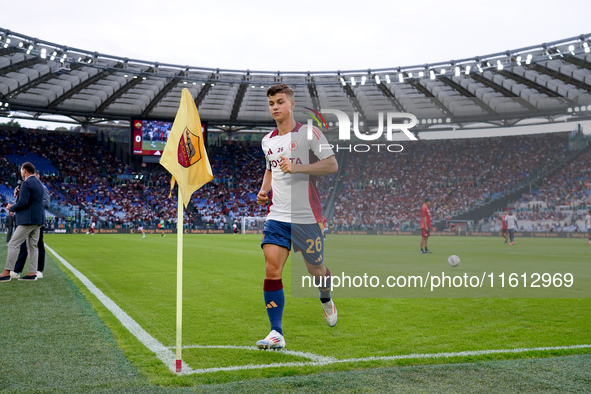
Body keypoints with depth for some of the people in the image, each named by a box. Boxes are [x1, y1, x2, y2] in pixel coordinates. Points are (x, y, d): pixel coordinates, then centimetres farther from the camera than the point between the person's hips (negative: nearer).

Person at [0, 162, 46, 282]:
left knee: (13, 244, -6)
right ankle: (32, 273, 9)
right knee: (32, 246, 10)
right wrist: (19, 193, 16)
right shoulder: (38, 183, 17)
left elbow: (23, 203, -20)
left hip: (28, 219, -9)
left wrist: (12, 207, -4)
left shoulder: (26, 183, -13)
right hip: (38, 219, 9)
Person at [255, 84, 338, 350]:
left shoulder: (308, 133, -6)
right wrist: (264, 190, 11)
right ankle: (276, 333, -7)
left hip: (306, 216, -4)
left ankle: (326, 300, 46)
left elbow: (332, 165, -11)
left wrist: (297, 167, -22)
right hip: (277, 216, 4)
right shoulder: (267, 141, 12)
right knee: (272, 270, -12)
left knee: (316, 270, 11)